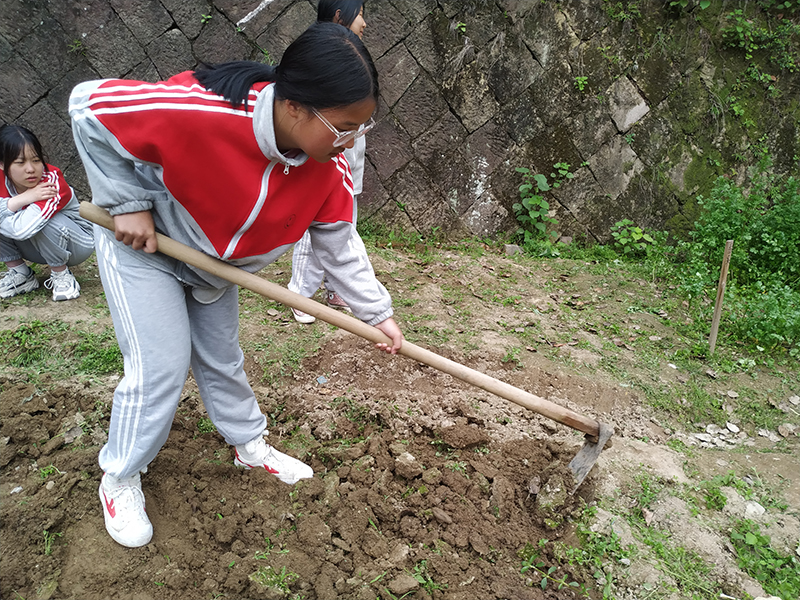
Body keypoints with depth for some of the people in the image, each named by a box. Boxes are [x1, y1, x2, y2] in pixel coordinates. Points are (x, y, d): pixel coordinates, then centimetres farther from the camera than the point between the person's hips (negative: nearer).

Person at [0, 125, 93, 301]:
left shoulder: (52, 182, -30)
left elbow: (22, 228, -42)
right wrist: (22, 199, -36)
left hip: (77, 243, -5)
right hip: (35, 248, 6)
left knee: (41, 222, -35)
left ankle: (61, 275, -10)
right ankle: (20, 274, 1)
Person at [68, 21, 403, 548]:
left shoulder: (329, 169, -22)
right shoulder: (196, 111, -40)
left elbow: (340, 245, -9)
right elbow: (89, 106, -26)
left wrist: (377, 313, -10)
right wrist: (128, 203, -24)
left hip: (216, 262, 5)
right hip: (141, 244, -5)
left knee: (222, 358, 16)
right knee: (160, 367, -4)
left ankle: (251, 446, 38)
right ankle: (120, 480, 20)